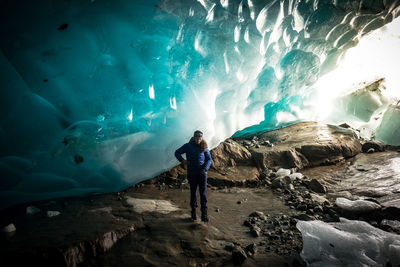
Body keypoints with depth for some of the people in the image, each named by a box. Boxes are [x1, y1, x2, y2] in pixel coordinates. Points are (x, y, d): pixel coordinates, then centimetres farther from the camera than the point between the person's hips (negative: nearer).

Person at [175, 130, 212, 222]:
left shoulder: (204, 147, 1)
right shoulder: (188, 146, -1)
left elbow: (209, 159, 6)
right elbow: (177, 152, 7)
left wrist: (205, 168, -12)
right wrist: (182, 160, -12)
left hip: (202, 173, 0)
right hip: (192, 173, 0)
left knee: (203, 193, -6)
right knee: (193, 192, 8)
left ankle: (204, 214, -2)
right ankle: (193, 211, 26)